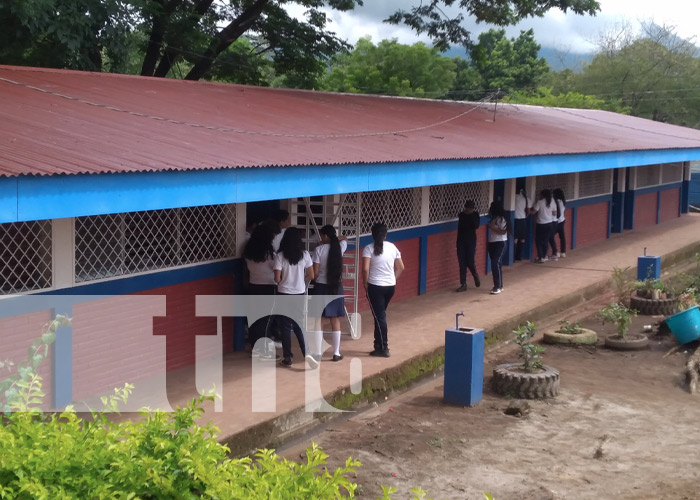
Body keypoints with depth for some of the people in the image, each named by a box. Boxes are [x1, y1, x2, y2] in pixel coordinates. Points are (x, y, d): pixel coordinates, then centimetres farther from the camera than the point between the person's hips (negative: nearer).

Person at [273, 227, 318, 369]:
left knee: (286, 326, 7)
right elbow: (311, 276, -1)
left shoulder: (280, 256, -11)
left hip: (284, 294, -2)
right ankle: (307, 353, -5)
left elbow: (277, 279, -11)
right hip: (300, 294, 2)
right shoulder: (305, 255, -4)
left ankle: (287, 358, 11)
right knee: (299, 326, 10)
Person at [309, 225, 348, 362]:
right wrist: (335, 238, 18)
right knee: (335, 320, 9)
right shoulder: (340, 247, 0)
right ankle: (336, 353, 12)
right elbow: (344, 238, 26)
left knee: (318, 320, 4)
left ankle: (317, 353, 3)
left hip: (321, 287, -3)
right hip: (336, 287, 3)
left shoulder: (319, 249, -12)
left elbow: (315, 273, -10)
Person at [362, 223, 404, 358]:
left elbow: (365, 269, -19)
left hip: (375, 286, -5)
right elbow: (400, 268, 8)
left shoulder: (369, 248, -10)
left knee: (379, 316, 1)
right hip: (390, 286, 5)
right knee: (380, 315, 18)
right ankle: (379, 344, 24)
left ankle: (383, 348, 2)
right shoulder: (392, 247, 4)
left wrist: (365, 284, -6)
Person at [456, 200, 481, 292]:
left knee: (470, 262, -6)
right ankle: (463, 284, 4)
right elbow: (460, 227, 11)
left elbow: (476, 226, -18)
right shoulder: (462, 215, 4)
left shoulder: (475, 214, -4)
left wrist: (472, 214, -19)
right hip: (461, 241, 3)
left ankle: (476, 276, 25)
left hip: (471, 241, -3)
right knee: (462, 263, 0)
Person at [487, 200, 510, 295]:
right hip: (492, 243, 9)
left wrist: (492, 227, -19)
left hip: (500, 244, -9)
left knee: (496, 263, -16)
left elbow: (503, 231, -20)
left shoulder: (502, 219, -14)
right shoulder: (494, 218, 12)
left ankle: (498, 287, -14)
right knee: (495, 264, 11)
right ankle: (499, 285, 19)